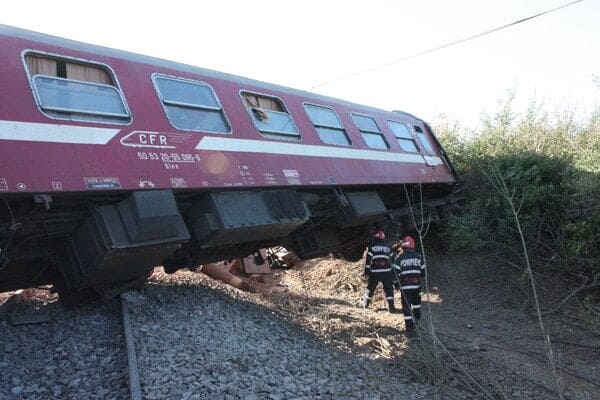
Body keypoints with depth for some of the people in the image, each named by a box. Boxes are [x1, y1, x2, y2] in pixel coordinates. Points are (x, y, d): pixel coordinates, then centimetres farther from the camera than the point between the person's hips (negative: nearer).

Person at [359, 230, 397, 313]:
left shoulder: (372, 247, 1)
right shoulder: (388, 247, 9)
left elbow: (368, 260, -4)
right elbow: (392, 260, 14)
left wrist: (366, 272, -1)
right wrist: (393, 272, 25)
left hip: (374, 272, 0)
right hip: (386, 272, 0)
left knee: (371, 288, 15)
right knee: (389, 289, 4)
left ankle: (365, 303, 31)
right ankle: (391, 306, -4)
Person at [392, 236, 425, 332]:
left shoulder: (400, 258, -8)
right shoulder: (419, 256, 1)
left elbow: (395, 272, -8)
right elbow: (423, 271, 6)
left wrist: (396, 284, 5)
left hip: (405, 285, -4)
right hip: (416, 284, 4)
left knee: (406, 305, 1)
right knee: (416, 300, 29)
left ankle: (410, 325, -1)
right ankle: (417, 316, 47)